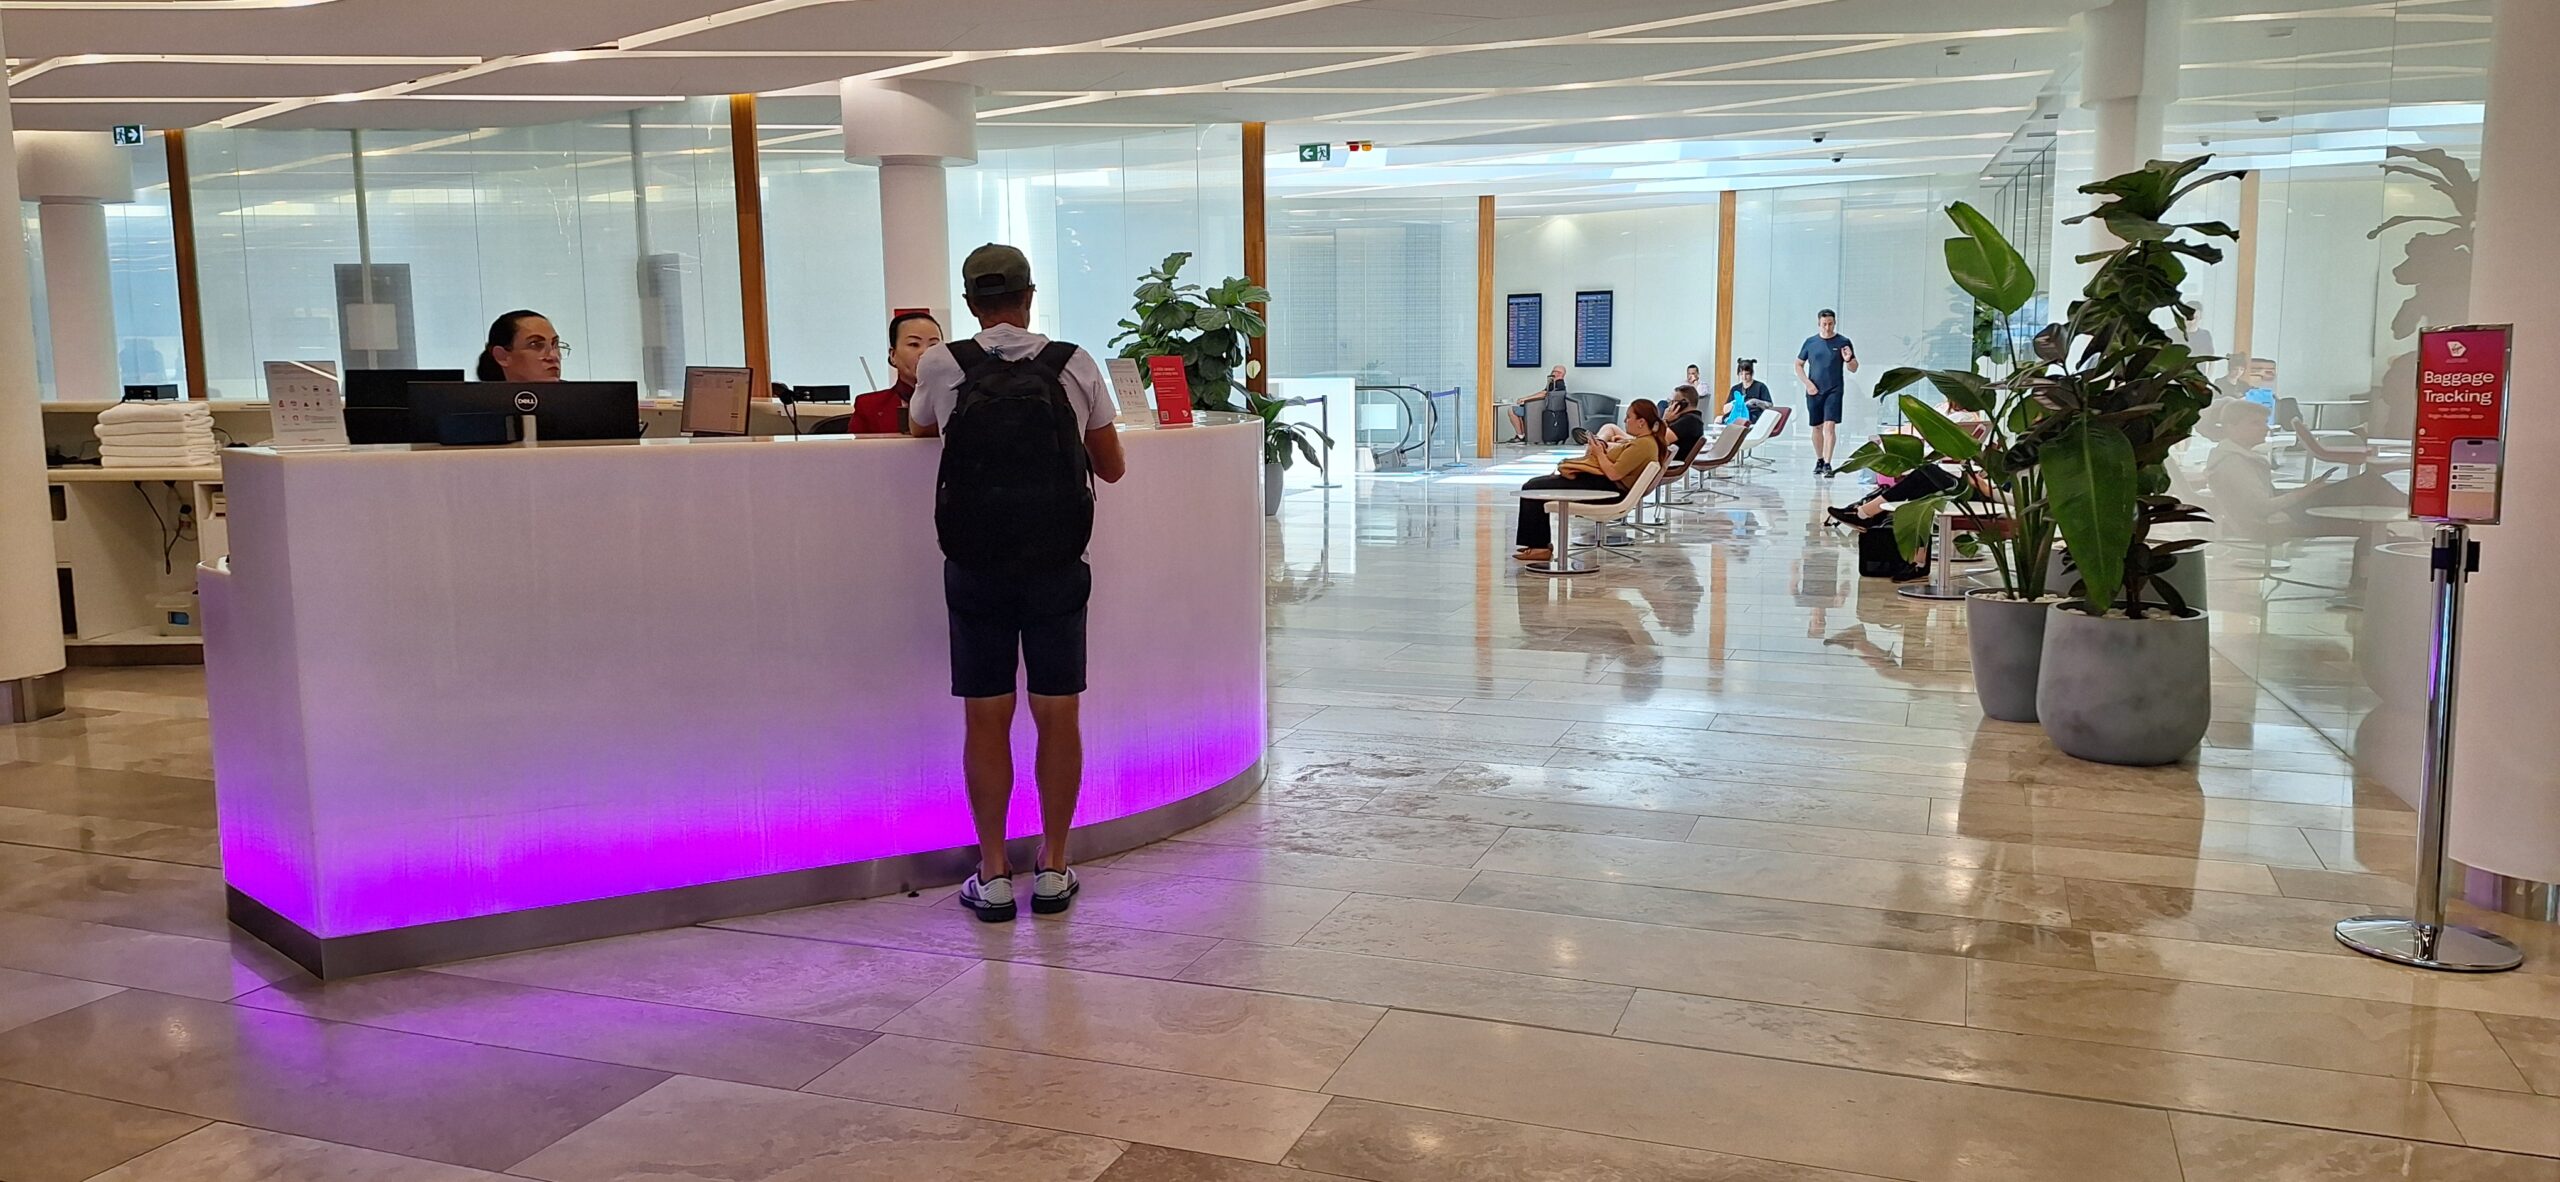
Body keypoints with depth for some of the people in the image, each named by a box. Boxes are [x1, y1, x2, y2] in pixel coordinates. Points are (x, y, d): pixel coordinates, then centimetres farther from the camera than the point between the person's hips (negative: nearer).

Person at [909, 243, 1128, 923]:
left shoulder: (941, 368, -1)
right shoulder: (1075, 366, 0)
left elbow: (918, 429, 22)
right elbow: (1113, 467, 11)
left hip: (975, 566, 0)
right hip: (1057, 564, 1)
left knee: (985, 717, 5)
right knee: (1057, 715, 6)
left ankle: (994, 876, 10)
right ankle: (1053, 870, 13)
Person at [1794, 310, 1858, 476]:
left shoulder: (1843, 342, 1)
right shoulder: (1810, 342, 5)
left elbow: (1854, 369, 4)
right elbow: (1798, 365, 13)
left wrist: (1848, 360, -18)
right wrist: (1807, 382, -1)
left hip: (1834, 391, -3)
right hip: (1813, 391, 3)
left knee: (1830, 426, -13)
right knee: (1817, 427, 11)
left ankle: (1827, 464, -14)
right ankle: (1819, 461, 26)